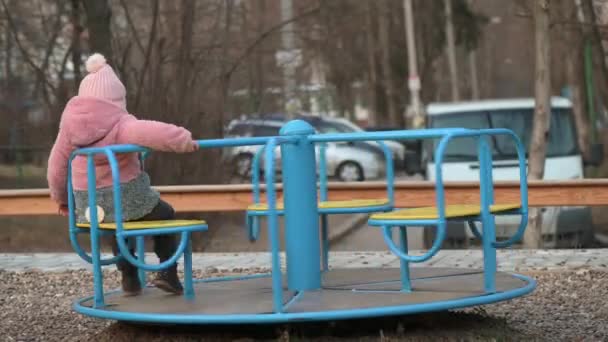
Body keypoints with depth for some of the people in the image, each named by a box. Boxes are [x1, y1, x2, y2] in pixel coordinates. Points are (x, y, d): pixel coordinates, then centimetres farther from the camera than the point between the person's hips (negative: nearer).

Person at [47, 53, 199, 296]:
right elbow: (154, 132, -38)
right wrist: (184, 141, -28)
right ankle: (167, 272, 14)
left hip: (88, 204, 5)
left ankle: (129, 278, 37)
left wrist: (61, 198, 21)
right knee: (165, 215, 25)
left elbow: (57, 166, 7)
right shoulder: (120, 124, -18)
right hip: (126, 197, -5)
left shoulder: (70, 125, -1)